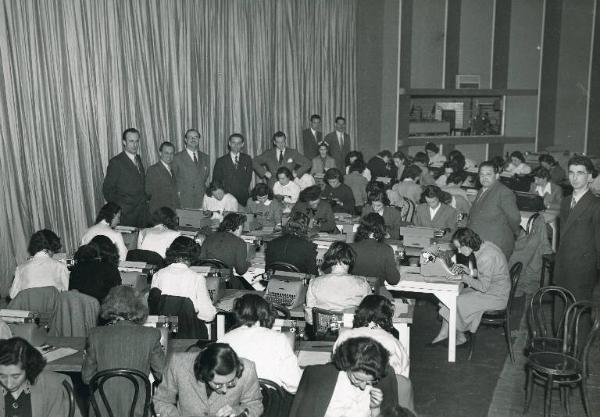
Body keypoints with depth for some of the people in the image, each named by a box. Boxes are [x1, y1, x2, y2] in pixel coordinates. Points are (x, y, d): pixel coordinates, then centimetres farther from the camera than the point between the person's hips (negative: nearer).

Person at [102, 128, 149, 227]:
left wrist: (145, 198, 10)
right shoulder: (116, 162, -10)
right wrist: (119, 207, -11)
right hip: (126, 213, -6)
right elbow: (107, 190, -9)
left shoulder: (138, 158, 12)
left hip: (142, 211, 6)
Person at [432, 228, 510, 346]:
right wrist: (471, 272, 1)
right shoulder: (484, 245, 1)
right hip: (489, 289, 10)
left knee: (457, 302, -12)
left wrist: (464, 277, -15)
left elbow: (483, 287, -24)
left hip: (495, 297, -10)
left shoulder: (486, 257, -29)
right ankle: (443, 334, 5)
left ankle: (460, 337, 12)